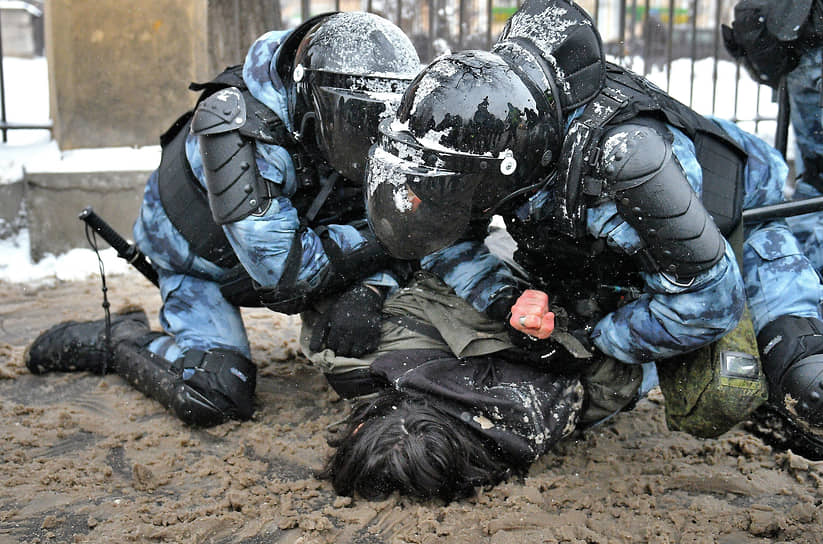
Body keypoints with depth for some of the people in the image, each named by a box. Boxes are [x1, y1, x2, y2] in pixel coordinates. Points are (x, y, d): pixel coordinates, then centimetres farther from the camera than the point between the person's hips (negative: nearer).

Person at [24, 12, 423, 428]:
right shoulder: (239, 125, -38)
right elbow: (282, 267, -39)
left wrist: (365, 291, -35)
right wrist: (370, 244, -32)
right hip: (202, 263, -6)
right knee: (214, 396, -24)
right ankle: (119, 339, 4)